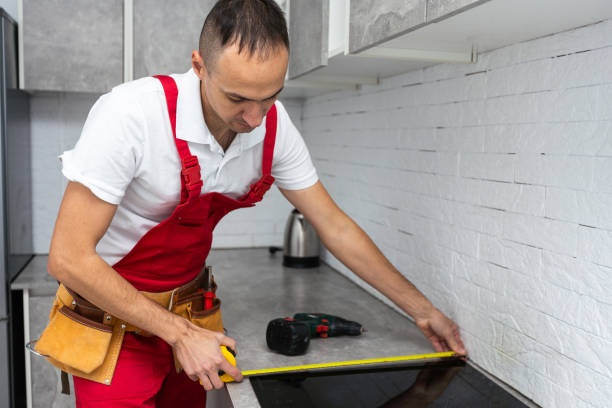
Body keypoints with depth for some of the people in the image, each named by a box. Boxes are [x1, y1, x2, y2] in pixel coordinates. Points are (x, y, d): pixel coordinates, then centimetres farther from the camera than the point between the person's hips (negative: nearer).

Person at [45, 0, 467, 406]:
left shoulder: (274, 126, -13)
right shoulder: (132, 115, -30)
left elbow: (336, 228, -5)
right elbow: (68, 257, -26)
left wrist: (421, 309, -1)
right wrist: (180, 333, -25)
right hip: (115, 313, -4)